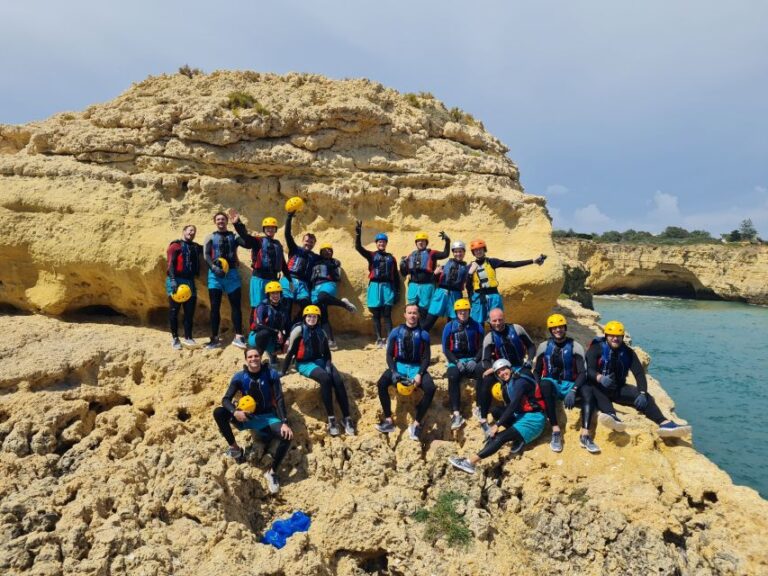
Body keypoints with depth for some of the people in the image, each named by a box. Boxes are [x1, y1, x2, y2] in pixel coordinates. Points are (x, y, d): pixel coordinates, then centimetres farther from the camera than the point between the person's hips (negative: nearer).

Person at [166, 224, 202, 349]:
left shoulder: (195, 246, 17)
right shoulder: (175, 245, -2)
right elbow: (171, 264, -10)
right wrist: (173, 280, -22)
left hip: (189, 281, 6)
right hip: (176, 280, -5)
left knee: (190, 311, 4)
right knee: (174, 310, 1)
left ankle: (188, 338, 10)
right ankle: (175, 338, 11)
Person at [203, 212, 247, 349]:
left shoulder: (234, 236, 12)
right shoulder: (210, 237, 10)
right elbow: (206, 255, -2)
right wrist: (214, 268, -20)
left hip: (231, 273, 0)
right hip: (215, 274, 0)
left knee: (236, 305, -3)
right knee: (215, 307, 2)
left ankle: (238, 337, 0)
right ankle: (215, 339, 7)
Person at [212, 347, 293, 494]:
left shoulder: (271, 374, -10)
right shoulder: (239, 377, -8)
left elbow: (279, 399, -13)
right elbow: (226, 399, -11)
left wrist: (284, 422, -26)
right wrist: (235, 412, -34)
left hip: (268, 417, -1)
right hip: (246, 417, 1)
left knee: (287, 436, -29)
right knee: (218, 413, -24)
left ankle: (272, 473, -9)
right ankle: (235, 448, -7)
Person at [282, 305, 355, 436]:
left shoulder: (321, 331, 10)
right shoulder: (298, 330, -7)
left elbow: (327, 352, 14)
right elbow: (290, 352, -6)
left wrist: (328, 365, -3)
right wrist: (283, 371, -6)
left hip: (320, 361, 5)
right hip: (304, 363, -5)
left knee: (338, 381, -21)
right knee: (325, 378, -32)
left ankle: (346, 418, -18)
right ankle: (331, 418, -27)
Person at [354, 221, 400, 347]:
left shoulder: (391, 258, 13)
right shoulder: (371, 255, 9)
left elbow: (396, 276, 14)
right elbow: (358, 247, -7)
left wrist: (397, 292, 8)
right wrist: (358, 233, -22)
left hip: (388, 287, 0)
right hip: (375, 286, 0)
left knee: (387, 314, -5)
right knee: (376, 315, 3)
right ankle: (379, 339, 8)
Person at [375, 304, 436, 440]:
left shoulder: (423, 334, 5)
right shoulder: (396, 332, 5)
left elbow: (426, 358, 2)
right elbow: (389, 355, 2)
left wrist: (420, 374, -16)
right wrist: (394, 372, -16)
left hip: (416, 367, 0)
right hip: (399, 365, 0)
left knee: (431, 389, -28)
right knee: (381, 384, -28)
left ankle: (416, 424, -16)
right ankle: (388, 421, -18)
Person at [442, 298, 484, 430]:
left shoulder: (476, 326, 7)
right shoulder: (449, 327, 4)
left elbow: (481, 347, 6)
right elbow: (446, 349, 2)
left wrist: (475, 360, -12)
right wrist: (457, 362, -13)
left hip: (472, 359, 1)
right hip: (455, 361, -1)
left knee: (482, 372, -33)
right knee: (453, 377, -34)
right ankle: (456, 415, -38)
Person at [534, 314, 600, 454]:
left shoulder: (575, 346, -1)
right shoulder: (544, 346, 4)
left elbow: (582, 373, -10)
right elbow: (536, 371, 6)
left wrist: (573, 391, -26)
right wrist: (538, 390, -13)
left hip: (569, 385, 0)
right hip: (552, 384, 0)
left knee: (588, 390, -31)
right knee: (545, 384, -36)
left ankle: (585, 435, -35)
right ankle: (556, 431, -36)